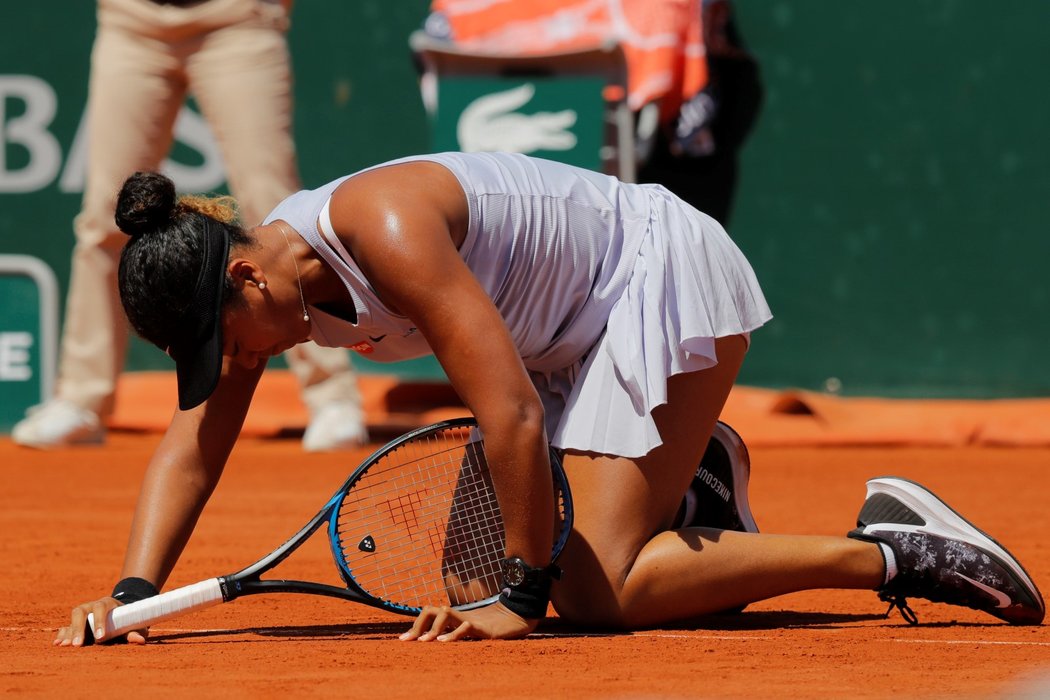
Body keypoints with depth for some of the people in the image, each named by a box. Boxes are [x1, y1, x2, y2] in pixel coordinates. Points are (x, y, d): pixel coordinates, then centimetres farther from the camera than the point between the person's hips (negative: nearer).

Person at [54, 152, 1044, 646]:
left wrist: (523, 595, -27)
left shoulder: (384, 227, -32)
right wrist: (134, 592, -18)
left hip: (664, 272, -9)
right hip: (578, 335, 9)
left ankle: (890, 552, -15)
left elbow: (512, 415, -33)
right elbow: (192, 442, -4)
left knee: (595, 592, -20)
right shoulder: (246, 276, -6)